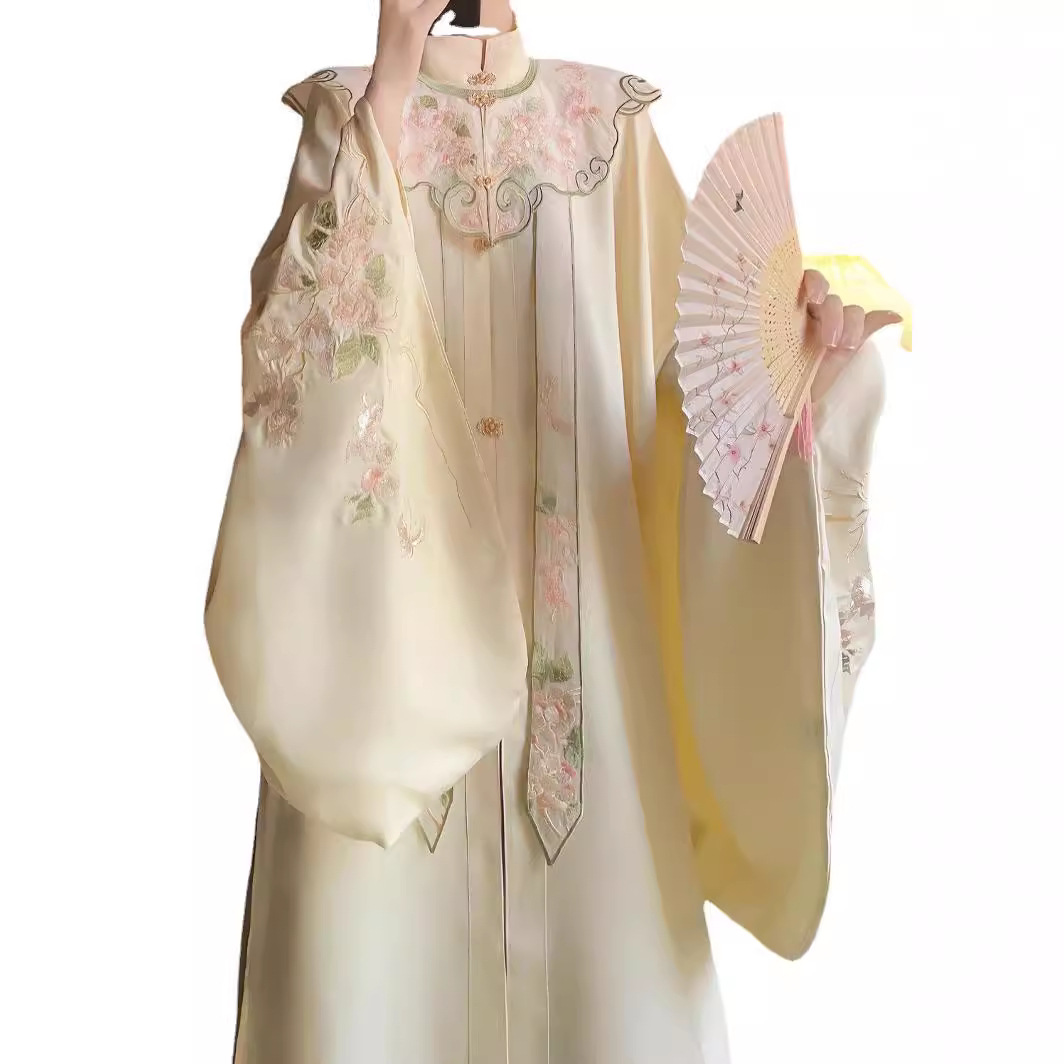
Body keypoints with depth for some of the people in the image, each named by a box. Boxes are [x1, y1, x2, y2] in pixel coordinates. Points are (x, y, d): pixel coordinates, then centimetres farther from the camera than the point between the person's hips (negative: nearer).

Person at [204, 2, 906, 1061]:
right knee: (380, 923, 4)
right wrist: (392, 86, -15)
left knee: (597, 909, 6)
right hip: (396, 583, 0)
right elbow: (292, 316, -11)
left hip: (578, 600, 1)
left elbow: (691, 330, 5)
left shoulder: (610, 120, 10)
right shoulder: (351, 109, 7)